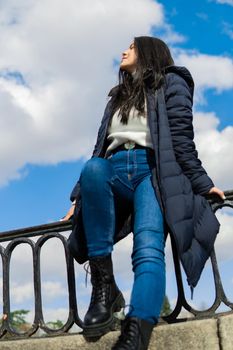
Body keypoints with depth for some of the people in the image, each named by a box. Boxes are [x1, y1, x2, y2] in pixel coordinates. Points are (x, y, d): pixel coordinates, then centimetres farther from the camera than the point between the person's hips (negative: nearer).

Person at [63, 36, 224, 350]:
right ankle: (103, 286, -35)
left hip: (151, 172, -4)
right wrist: (80, 195, 17)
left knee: (148, 250, -30)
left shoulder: (170, 83, 18)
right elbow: (100, 149, 25)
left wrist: (201, 183, -6)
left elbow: (181, 139, 5)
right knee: (94, 167, -34)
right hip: (114, 172, 4)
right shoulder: (118, 97, 34)